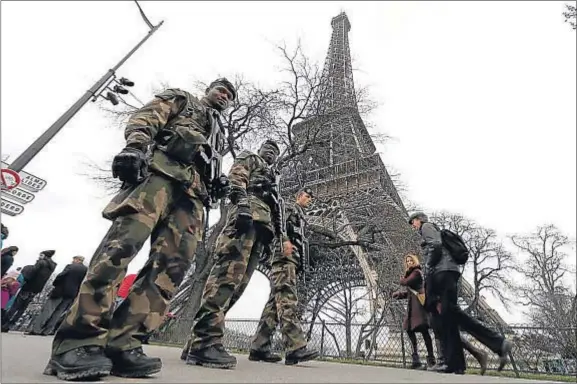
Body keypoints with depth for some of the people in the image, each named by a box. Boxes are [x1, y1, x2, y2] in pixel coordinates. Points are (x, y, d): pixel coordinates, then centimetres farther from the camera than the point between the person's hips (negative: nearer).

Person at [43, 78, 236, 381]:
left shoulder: (219, 133, 40)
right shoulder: (181, 99, 27)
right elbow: (145, 119, 8)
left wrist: (217, 184, 9)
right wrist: (134, 147, -12)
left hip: (193, 190, 5)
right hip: (161, 169, -5)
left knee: (175, 262, -14)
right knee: (124, 241, -23)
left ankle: (121, 344, -14)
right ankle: (77, 339, -19)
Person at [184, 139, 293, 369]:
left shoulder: (271, 179, 43)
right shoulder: (249, 159, 22)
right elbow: (235, 179, 0)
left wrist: (283, 237, 22)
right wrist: (242, 202, -20)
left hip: (262, 224, 8)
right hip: (247, 214, -8)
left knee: (234, 278, -4)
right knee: (228, 273, -22)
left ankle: (201, 339, -5)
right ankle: (204, 341, -26)